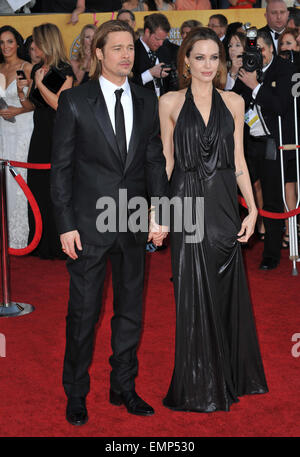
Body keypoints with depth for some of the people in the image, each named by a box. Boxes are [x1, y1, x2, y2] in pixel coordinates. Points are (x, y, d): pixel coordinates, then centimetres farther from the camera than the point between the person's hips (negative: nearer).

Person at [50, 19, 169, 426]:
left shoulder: (147, 102, 6)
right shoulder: (74, 100, -4)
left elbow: (155, 160, 7)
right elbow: (61, 166, -4)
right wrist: (66, 225, -9)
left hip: (134, 223, 4)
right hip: (88, 222, -4)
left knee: (131, 310, 13)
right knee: (84, 311, 5)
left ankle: (123, 388, 29)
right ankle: (76, 394, 22)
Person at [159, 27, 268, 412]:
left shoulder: (233, 103, 8)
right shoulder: (170, 103, 3)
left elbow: (238, 160, 8)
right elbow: (166, 160, 4)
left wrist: (252, 209, 0)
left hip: (223, 207, 2)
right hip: (187, 206, -2)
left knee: (226, 292, 8)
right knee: (193, 296, 2)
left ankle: (231, 376, 24)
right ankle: (198, 387, 13)